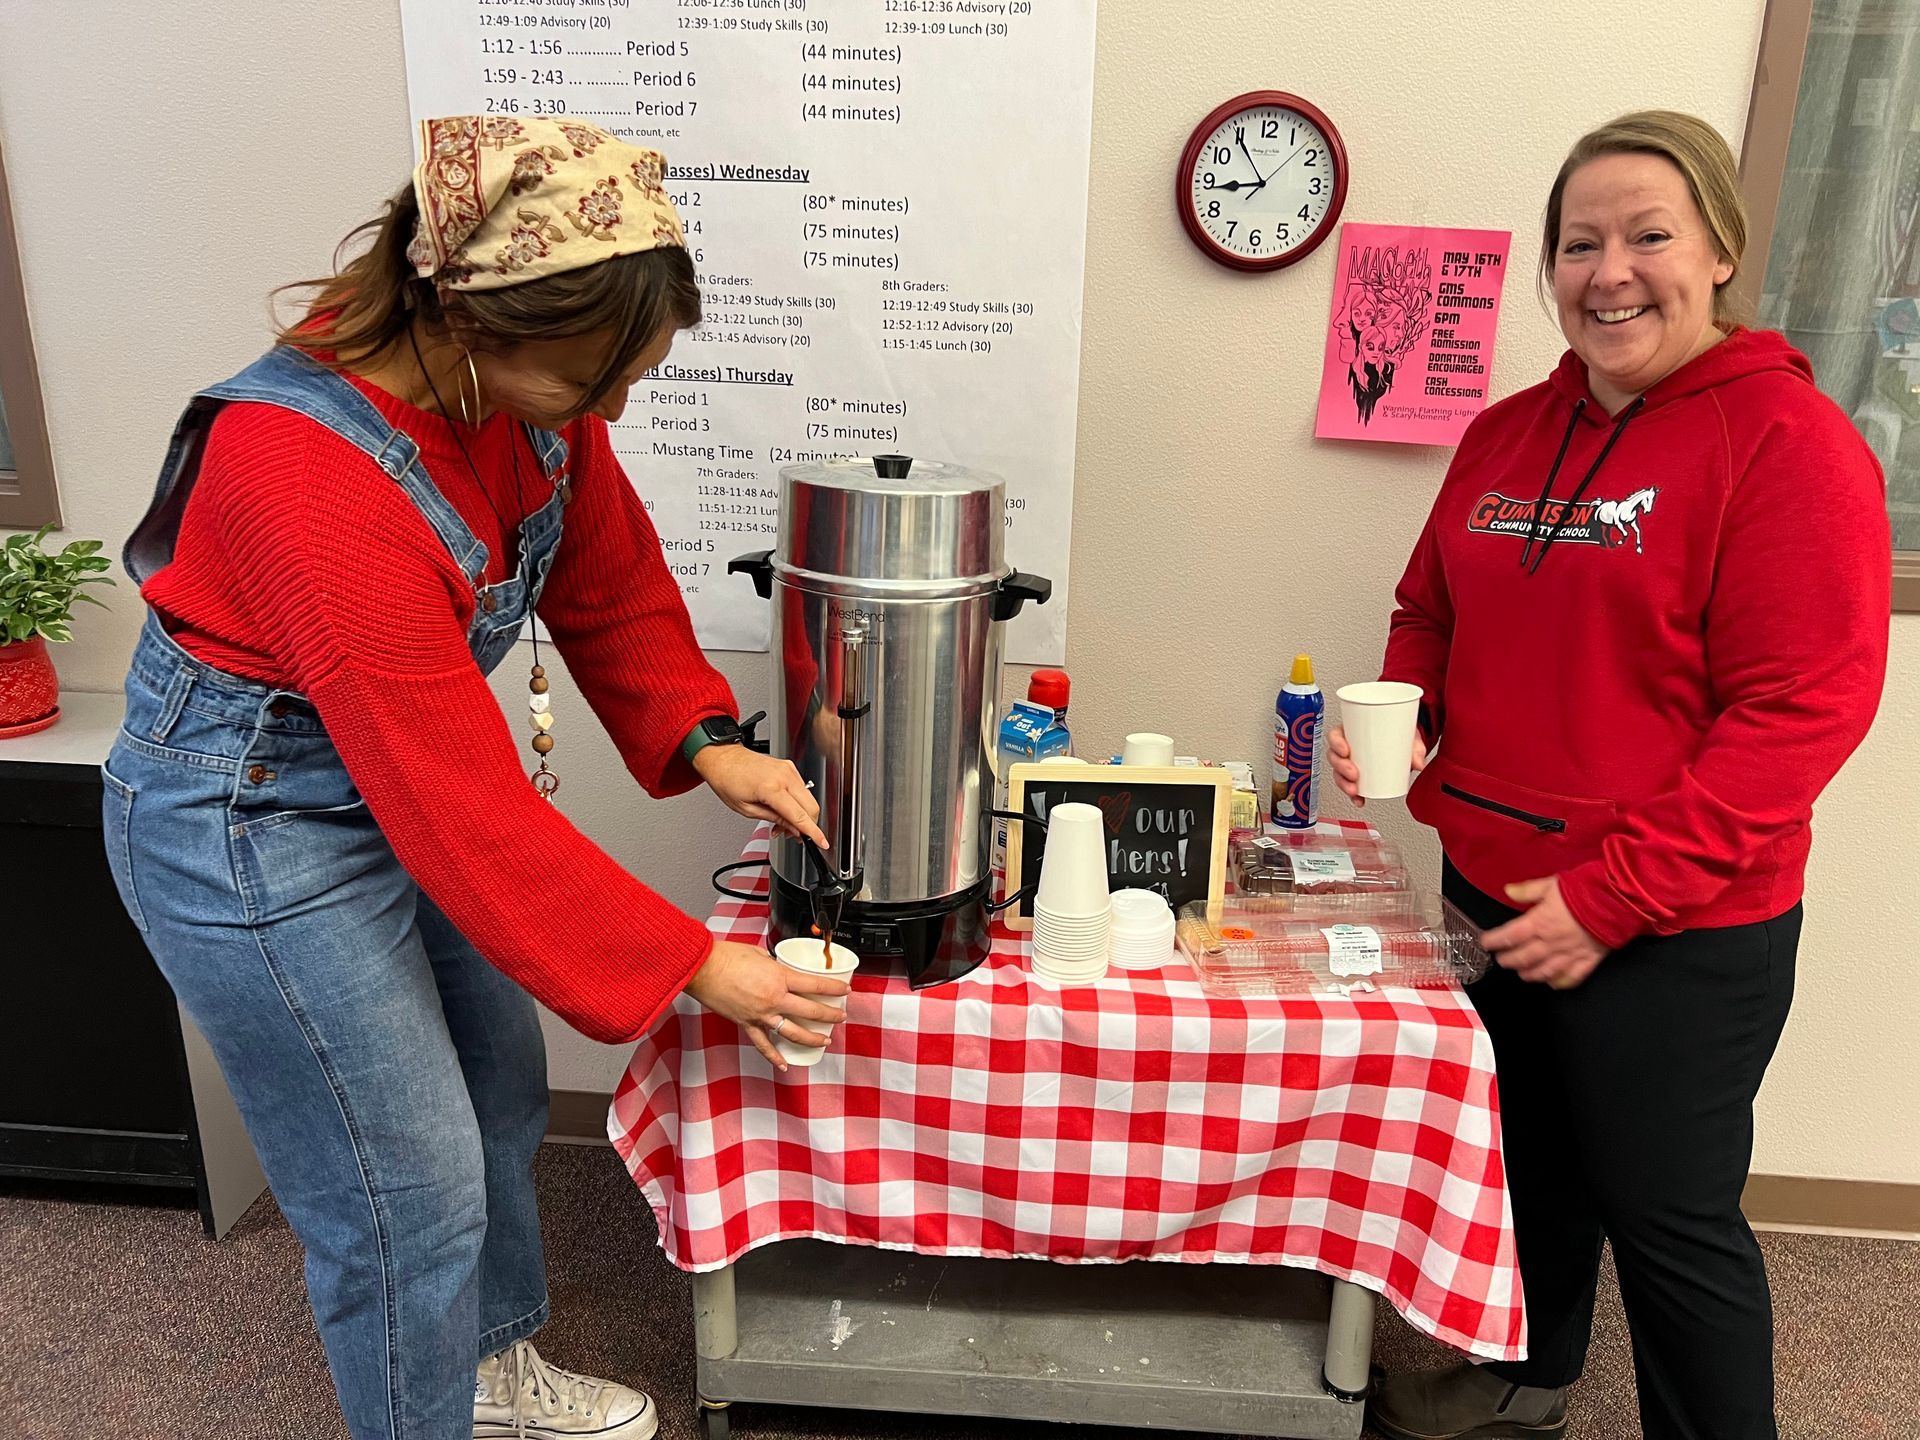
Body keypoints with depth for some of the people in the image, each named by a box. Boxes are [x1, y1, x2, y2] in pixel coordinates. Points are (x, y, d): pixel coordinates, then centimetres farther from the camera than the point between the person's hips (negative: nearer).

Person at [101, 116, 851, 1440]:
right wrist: (695, 968, -24)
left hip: (403, 771, 8)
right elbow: (468, 810, -31)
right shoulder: (319, 477, -34)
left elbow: (611, 576, 3)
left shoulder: (529, 378, -12)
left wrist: (705, 740, -11)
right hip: (256, 819, -8)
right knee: (412, 1193, 3)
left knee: (500, 1093, 20)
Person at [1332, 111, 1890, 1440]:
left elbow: (1801, 708, -18)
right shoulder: (1508, 435, 7)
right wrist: (1403, 714, -5)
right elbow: (1433, 614, 17)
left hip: (1676, 933, -6)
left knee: (1670, 1212, 8)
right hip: (1495, 891, 7)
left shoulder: (1788, 440, -13)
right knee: (1534, 1162, 23)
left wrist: (1614, 896, -20)